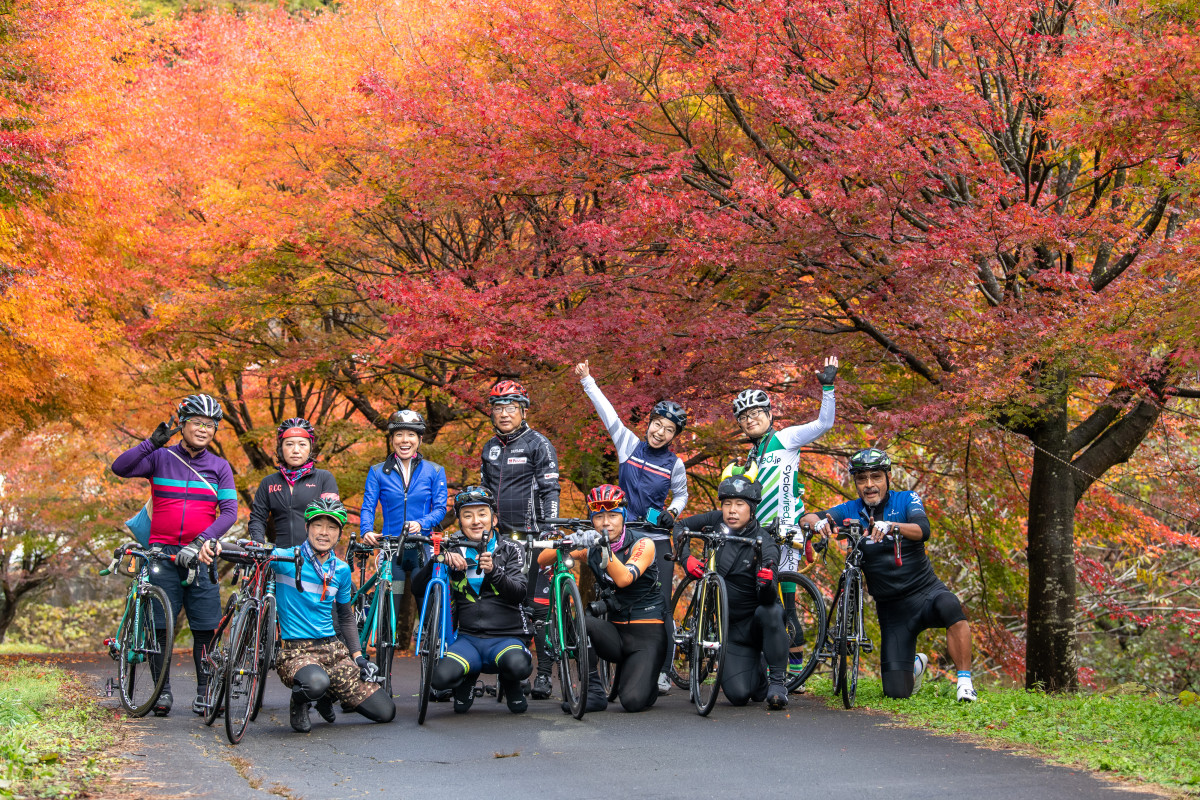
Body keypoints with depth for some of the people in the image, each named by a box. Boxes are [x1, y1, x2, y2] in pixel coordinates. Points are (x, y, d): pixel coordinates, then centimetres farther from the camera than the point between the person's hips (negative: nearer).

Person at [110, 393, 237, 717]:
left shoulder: (220, 467, 8)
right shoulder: (161, 458, 5)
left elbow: (229, 511, 1)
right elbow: (120, 468, -9)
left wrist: (202, 541, -13)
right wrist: (153, 442, -19)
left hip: (199, 553, 1)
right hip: (162, 552, -1)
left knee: (206, 626, -3)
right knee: (160, 623, -2)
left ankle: (204, 691, 6)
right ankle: (162, 691, 7)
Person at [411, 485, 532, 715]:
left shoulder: (510, 550, 6)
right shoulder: (454, 553, 10)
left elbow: (519, 593, -10)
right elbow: (418, 589, 0)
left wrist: (493, 571, -29)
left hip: (507, 636, -1)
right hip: (468, 638, 1)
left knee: (518, 666, -37)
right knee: (441, 678, -30)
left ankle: (510, 684, 4)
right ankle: (468, 680, 9)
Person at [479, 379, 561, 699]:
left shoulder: (538, 445, -3)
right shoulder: (490, 448, 16)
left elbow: (550, 491, -8)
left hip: (532, 538, -6)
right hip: (501, 538, 6)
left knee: (539, 606, -7)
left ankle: (544, 673, -4)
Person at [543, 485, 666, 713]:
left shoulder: (642, 544, -9)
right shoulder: (591, 547, 4)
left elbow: (624, 579, -27)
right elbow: (543, 560, -1)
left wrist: (605, 549, -44)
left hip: (646, 634, -4)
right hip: (615, 631, 4)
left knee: (633, 701, -23)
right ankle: (593, 692, -15)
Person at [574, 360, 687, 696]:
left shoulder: (675, 464, 2)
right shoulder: (629, 445, 3)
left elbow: (681, 494, 16)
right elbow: (608, 413, 1)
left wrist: (671, 512, -5)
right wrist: (587, 381, -2)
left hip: (657, 539, -1)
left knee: (660, 605, -6)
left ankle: (662, 670, 1)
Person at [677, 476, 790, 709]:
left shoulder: (765, 545, -19)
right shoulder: (716, 522, -6)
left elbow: (767, 599, -27)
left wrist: (767, 584, -51)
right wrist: (686, 558, -10)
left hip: (757, 622, -3)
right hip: (732, 628, 3)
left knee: (771, 611, -40)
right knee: (738, 695, -15)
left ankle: (778, 681, -21)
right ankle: (758, 677, 23)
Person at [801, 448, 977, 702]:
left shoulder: (906, 500, -3)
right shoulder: (851, 511, 2)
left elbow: (923, 530, -22)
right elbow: (806, 518, -7)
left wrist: (890, 526, -42)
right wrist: (818, 522, -31)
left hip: (926, 592, -2)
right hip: (892, 609, 2)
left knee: (950, 607, -40)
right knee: (897, 691, -7)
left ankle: (964, 681, -24)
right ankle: (916, 665, 31)